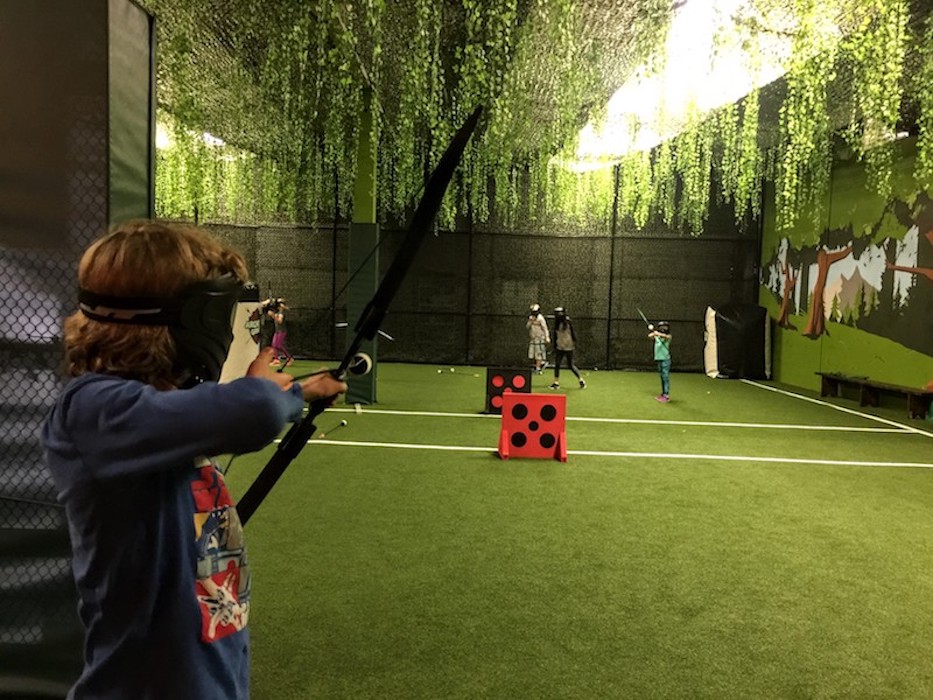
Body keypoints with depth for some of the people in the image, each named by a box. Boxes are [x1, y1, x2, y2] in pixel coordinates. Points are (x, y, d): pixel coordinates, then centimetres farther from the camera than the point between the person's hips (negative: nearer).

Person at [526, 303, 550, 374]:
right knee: (532, 354, 6)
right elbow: (527, 327, 5)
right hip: (532, 338, 7)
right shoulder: (531, 317, 10)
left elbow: (545, 328, -10)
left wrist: (547, 338, -14)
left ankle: (538, 368, -3)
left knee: (538, 354, -6)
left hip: (540, 338, -7)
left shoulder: (540, 318, -10)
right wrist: (530, 321, -11)